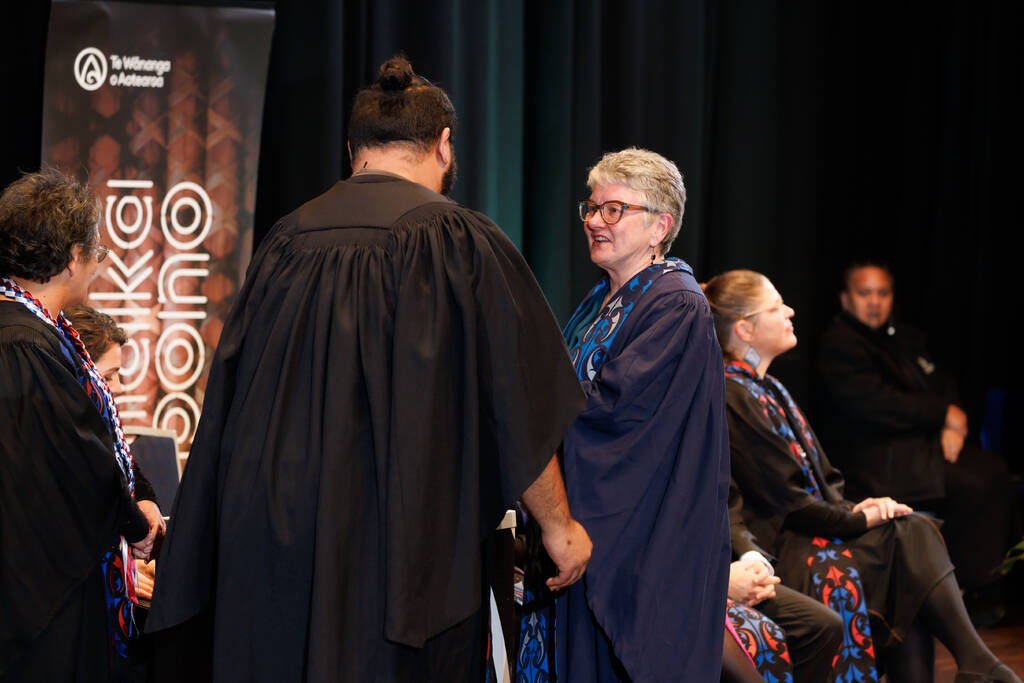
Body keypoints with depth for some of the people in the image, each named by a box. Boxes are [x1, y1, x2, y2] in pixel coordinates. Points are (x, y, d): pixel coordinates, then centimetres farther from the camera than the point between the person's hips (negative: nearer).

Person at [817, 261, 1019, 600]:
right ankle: (973, 591, -16)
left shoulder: (905, 337, 19)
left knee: (995, 471, -13)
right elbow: (875, 406, -19)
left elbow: (942, 385, 14)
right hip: (875, 460, -8)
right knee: (973, 487, -24)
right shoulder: (839, 344, -8)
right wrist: (944, 413, -12)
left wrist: (953, 426, -8)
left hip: (923, 441, 8)